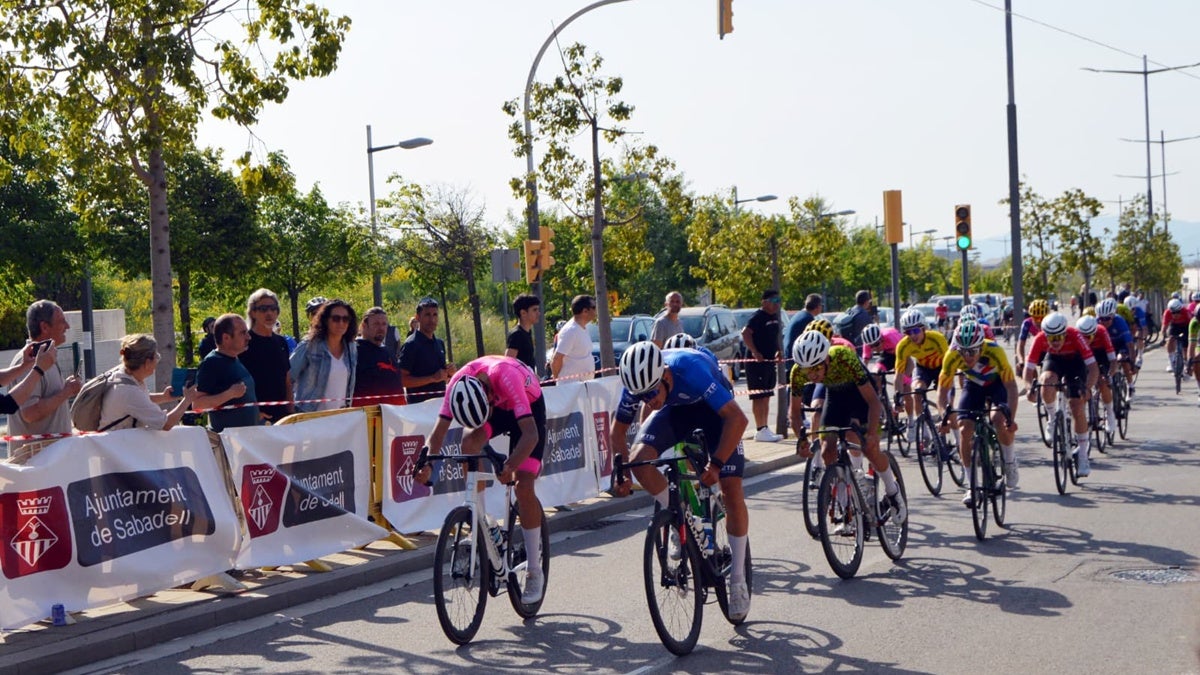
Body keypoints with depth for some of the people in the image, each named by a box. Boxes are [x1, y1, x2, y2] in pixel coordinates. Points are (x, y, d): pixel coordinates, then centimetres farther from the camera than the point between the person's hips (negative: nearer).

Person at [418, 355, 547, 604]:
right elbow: (439, 429, -26)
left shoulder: (507, 377, -42)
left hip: (529, 405, -4)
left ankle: (534, 573, -3)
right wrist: (427, 463, -43)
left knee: (523, 486, -14)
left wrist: (511, 465, -60)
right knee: (469, 443, -29)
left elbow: (531, 434, -45)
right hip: (497, 405, 4)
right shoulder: (459, 383, -29)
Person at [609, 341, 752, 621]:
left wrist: (715, 465, -47)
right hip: (675, 409, 4)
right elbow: (618, 432, -8)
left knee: (732, 491, -12)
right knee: (638, 457, -24)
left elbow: (737, 418, -43)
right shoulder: (636, 384, -27)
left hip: (714, 408, -3)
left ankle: (738, 581, 2)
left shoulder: (691, 369, -41)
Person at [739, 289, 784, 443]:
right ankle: (760, 430, -10)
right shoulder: (758, 317, -14)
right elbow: (745, 333, -24)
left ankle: (765, 428, 18)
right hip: (757, 361, -9)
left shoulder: (775, 317, 14)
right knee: (758, 397, -9)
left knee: (766, 397, 12)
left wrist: (778, 351, 12)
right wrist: (755, 352, -27)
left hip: (769, 361, 9)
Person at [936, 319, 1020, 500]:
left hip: (997, 383, -2)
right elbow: (942, 389, -22)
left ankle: (1010, 463, 1)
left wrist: (1011, 418, -43)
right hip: (973, 385, 2)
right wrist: (944, 415, -39)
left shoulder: (994, 351, -36)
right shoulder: (952, 356, -30)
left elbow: (1011, 386, -32)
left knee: (1000, 421, -28)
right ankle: (971, 485, -2)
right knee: (965, 430, -15)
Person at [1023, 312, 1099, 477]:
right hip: (1054, 360, 1)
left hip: (1075, 361, -1)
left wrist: (1087, 388, -53)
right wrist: (1030, 387, -46)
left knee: (1077, 408, -11)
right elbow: (1028, 369, -27)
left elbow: (1093, 368, -38)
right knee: (1047, 380, -34)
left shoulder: (1075, 336, -36)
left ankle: (1083, 456, 2)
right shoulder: (1040, 339, -31)